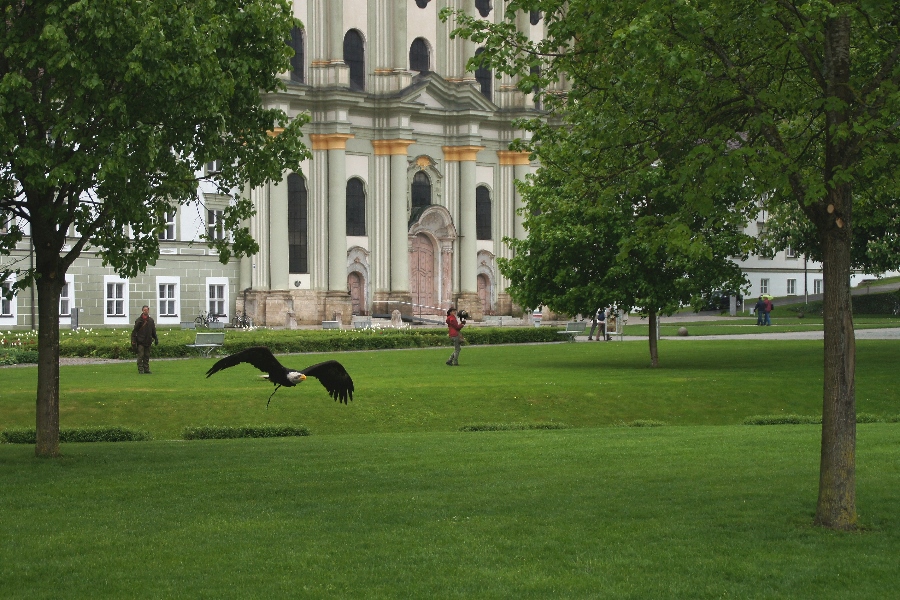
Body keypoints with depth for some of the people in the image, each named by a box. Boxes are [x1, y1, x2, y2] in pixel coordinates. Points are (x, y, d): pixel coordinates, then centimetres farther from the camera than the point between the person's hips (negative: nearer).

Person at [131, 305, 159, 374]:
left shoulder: (151, 320, 9)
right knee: (140, 355, -6)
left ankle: (146, 369, 12)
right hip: (140, 341, -4)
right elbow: (134, 331, -3)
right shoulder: (139, 320, -4)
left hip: (148, 341, 4)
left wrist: (156, 339, 12)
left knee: (147, 356, 7)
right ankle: (140, 370, -4)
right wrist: (133, 340, -9)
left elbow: (153, 331, 18)